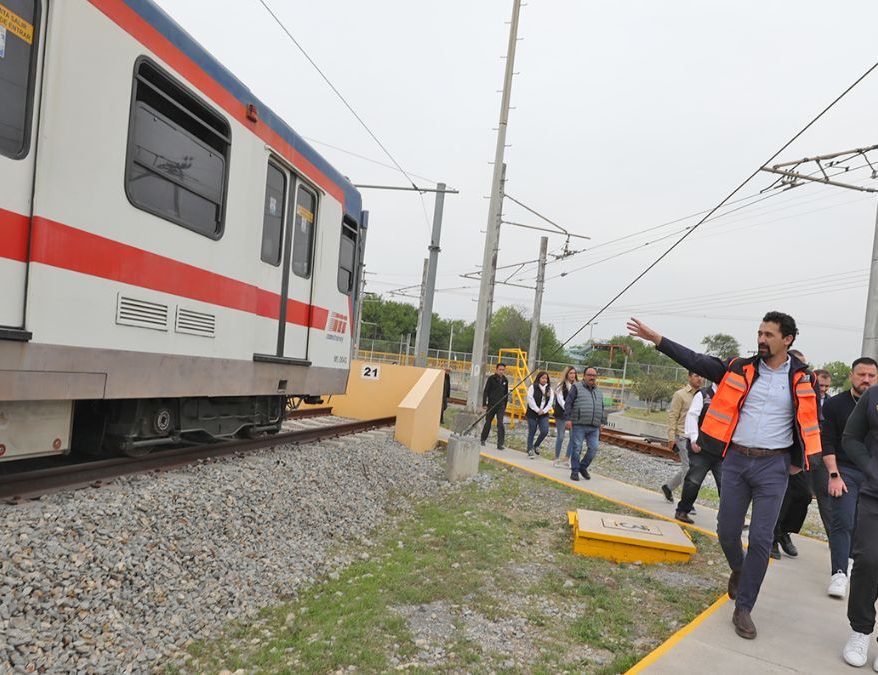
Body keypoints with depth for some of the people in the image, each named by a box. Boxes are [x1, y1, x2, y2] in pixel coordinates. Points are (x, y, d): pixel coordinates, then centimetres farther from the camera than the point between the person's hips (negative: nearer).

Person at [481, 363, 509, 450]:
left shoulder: (505, 380, 7)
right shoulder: (491, 378, -5)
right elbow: (485, 391, -5)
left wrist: (505, 406, 16)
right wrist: (484, 404, -12)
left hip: (501, 406, 2)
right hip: (491, 405, -2)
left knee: (500, 424, -9)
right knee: (488, 423, 9)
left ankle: (500, 443, -9)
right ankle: (483, 439, 27)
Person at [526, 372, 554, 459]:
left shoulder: (549, 389, 10)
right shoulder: (532, 387, -3)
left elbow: (551, 401, 4)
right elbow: (530, 400, -10)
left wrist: (544, 410, -8)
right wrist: (538, 410, -13)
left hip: (544, 414, 3)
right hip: (532, 413, -3)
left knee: (545, 431, -9)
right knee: (531, 432, 2)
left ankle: (536, 445, 16)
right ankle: (530, 450, 14)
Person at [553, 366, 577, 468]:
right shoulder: (561, 386, -3)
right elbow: (560, 400, -9)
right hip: (561, 414, -4)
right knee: (560, 437, 1)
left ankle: (567, 459, 8)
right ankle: (557, 459, 14)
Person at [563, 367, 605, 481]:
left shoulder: (598, 392, 19)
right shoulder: (577, 387, 1)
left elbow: (601, 408, 26)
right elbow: (568, 403, -5)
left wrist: (601, 422, 20)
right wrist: (567, 419, -13)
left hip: (594, 427, 5)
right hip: (579, 425, -5)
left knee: (593, 448, -1)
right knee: (576, 448, -2)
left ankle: (583, 467, 19)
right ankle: (575, 471, 9)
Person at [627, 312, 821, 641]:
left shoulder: (801, 378, -1)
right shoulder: (741, 369, 0)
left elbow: (809, 422, 10)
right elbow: (696, 361, -4)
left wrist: (797, 461, 10)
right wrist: (656, 339, -11)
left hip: (773, 466, -1)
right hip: (736, 460, 2)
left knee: (761, 539, -2)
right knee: (727, 532, 7)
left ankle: (743, 608, 11)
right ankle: (739, 570, 40)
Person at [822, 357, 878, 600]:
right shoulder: (835, 404, -2)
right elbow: (827, 443, -5)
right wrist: (833, 475, -12)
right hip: (843, 471, -3)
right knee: (842, 522, -10)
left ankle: (849, 560, 26)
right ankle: (839, 573, -10)